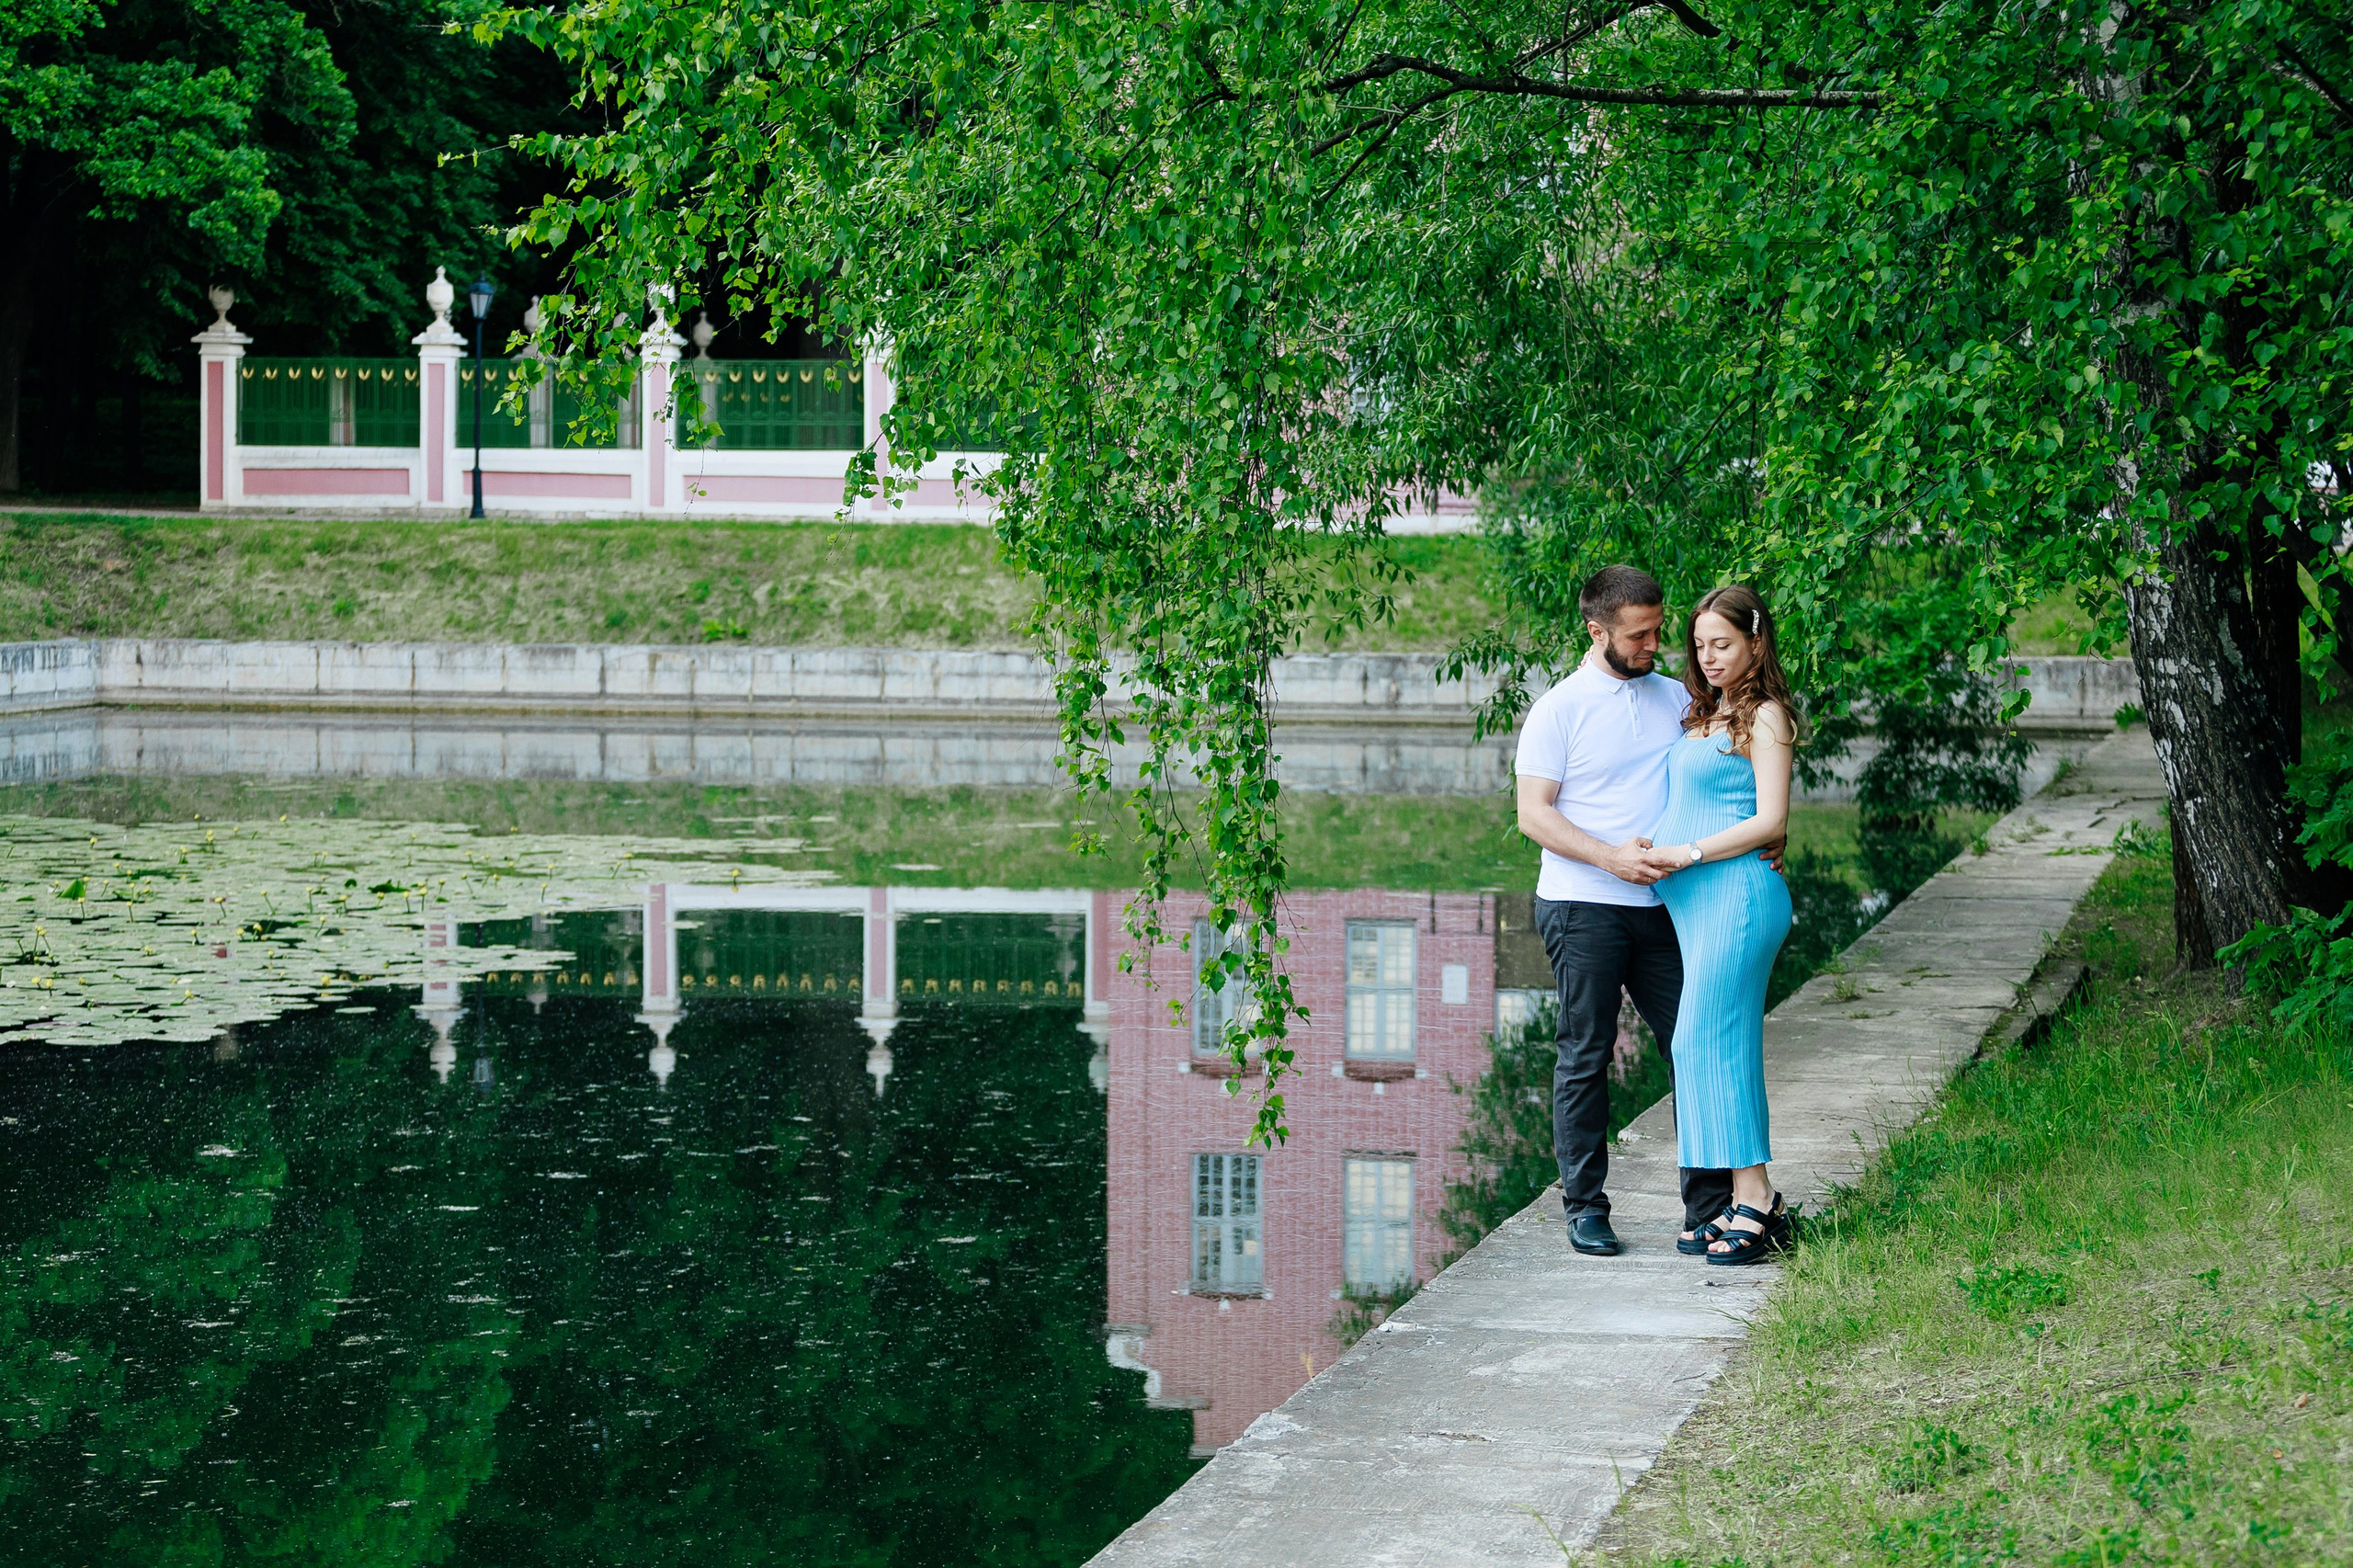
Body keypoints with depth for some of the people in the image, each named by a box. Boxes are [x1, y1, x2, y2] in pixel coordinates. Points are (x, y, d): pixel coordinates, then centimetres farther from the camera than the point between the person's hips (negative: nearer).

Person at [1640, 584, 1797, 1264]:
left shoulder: (1765, 718, -6)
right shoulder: (1704, 716, 18)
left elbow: (1771, 820, -12)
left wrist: (1688, 853, -14)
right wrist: (1656, 853, 11)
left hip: (1737, 893, -8)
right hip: (1692, 901, 8)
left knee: (1707, 1041, -12)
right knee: (1726, 1047, 7)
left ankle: (1752, 1203, -10)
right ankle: (1756, 1204, 9)